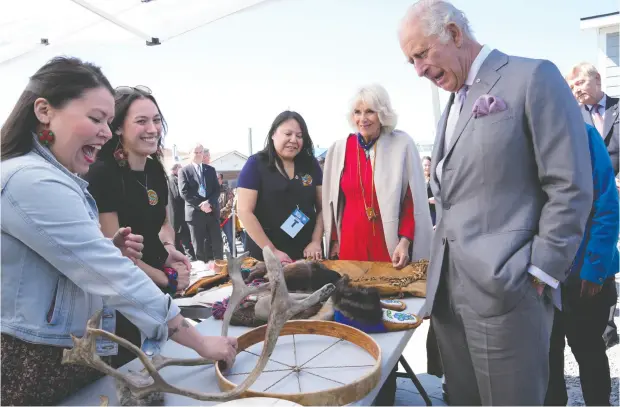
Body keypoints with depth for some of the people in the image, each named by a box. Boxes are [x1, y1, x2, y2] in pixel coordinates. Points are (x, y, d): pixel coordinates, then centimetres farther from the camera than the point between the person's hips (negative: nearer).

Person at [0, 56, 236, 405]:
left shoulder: (54, 178, 12)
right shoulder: (32, 181, -22)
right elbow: (116, 280, -27)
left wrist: (108, 251, -1)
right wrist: (201, 342, -21)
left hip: (70, 357, 10)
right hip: (40, 367, -10)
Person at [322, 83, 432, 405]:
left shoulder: (402, 145, -2)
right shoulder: (340, 149, 6)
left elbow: (412, 198, -2)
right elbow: (332, 201, 11)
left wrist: (406, 241, -10)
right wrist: (334, 241, 10)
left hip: (390, 246, -2)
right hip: (351, 245, 3)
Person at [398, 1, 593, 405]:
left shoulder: (533, 77, -5)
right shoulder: (453, 107, 18)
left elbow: (570, 186, -11)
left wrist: (539, 275, -12)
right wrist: (440, 277, 13)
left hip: (504, 290, -7)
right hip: (449, 291, 7)